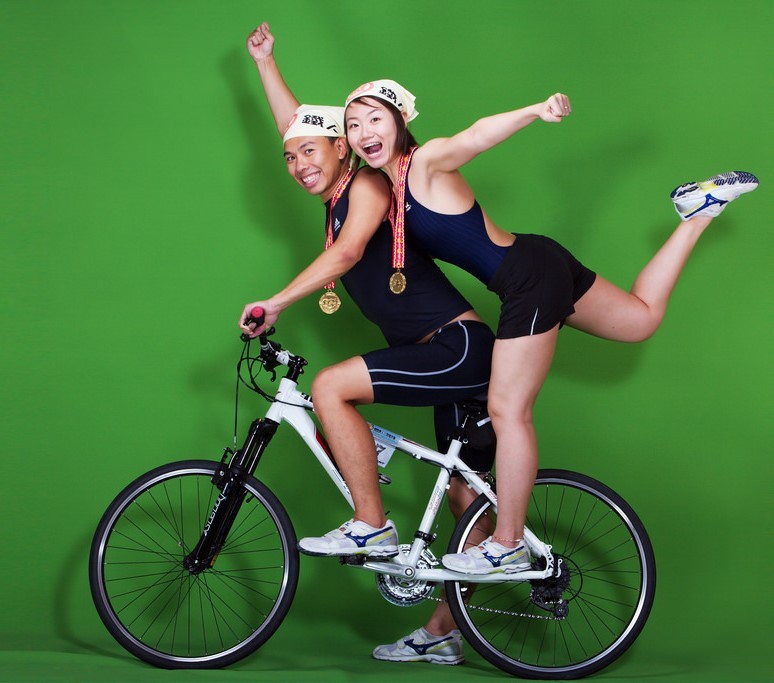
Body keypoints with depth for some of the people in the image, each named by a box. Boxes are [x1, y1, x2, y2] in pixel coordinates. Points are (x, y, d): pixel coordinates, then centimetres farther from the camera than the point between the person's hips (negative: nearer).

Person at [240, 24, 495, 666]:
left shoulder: (368, 184, -6)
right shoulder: (337, 195, 18)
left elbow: (348, 254, -24)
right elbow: (294, 122, 29)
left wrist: (276, 302, -24)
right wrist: (265, 61, 33)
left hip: (461, 344, -9)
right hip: (456, 361, 9)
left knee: (331, 387, -20)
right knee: (466, 498, 10)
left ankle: (372, 526, -14)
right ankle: (442, 632, 13)